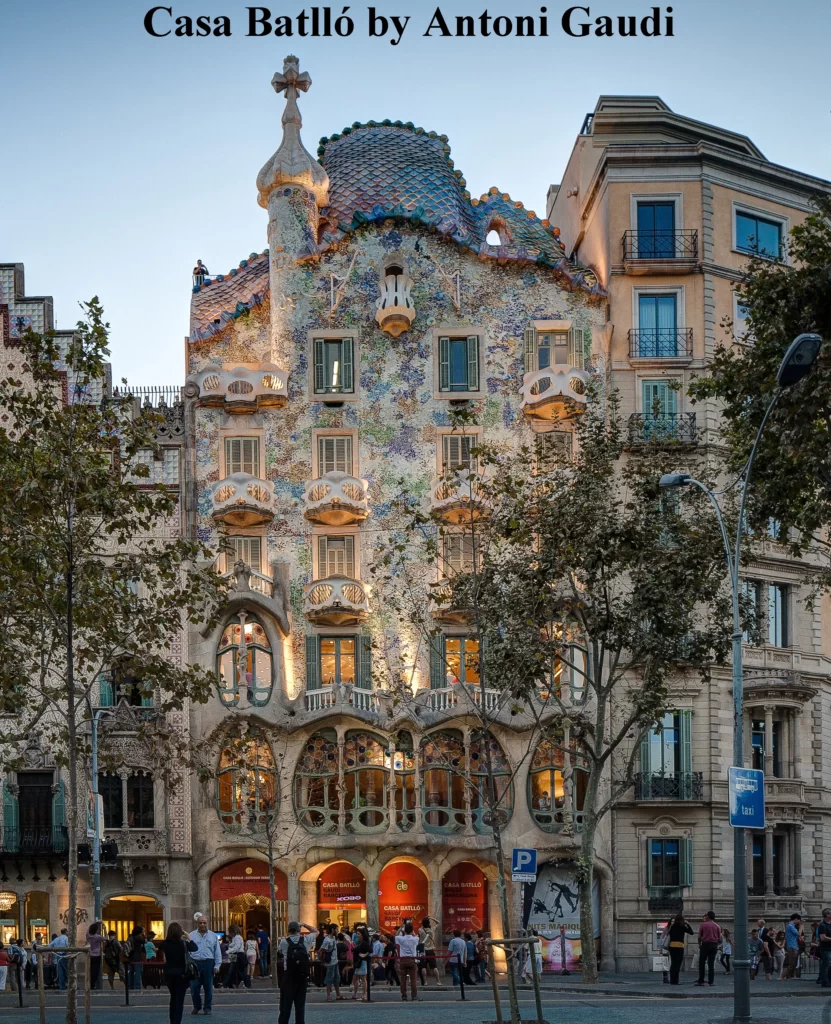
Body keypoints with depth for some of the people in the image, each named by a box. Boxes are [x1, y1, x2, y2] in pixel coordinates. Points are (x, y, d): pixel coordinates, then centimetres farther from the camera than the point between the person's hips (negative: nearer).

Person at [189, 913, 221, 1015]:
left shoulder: (213, 936, 10)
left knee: (208, 987, 4)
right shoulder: (191, 936, 7)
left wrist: (217, 965, 1)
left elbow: (217, 952, 9)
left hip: (208, 964, 0)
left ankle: (207, 1008, 13)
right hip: (195, 963, 0)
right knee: (194, 987, 1)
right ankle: (196, 1007, 17)